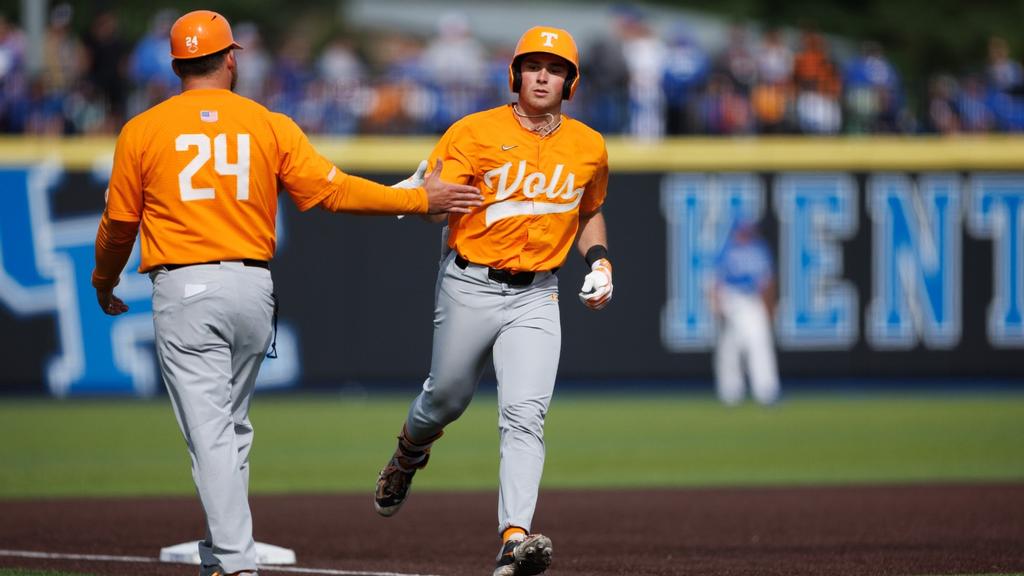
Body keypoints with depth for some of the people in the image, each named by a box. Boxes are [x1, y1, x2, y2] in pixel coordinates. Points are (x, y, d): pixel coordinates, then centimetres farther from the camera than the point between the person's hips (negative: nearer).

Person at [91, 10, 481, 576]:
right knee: (233, 427, 19)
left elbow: (118, 225, 9)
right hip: (252, 289, 3)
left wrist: (104, 284, 28)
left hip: (183, 292, -3)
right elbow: (333, 189, 0)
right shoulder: (270, 126, 4)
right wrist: (422, 199, 10)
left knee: (210, 432, -7)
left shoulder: (141, 131, 1)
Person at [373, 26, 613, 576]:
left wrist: (599, 260, 7)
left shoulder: (589, 148, 6)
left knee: (526, 413, -15)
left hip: (535, 298, 1)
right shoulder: (475, 132, -7)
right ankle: (408, 454, 49)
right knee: (448, 397, 13)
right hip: (469, 287, -1)